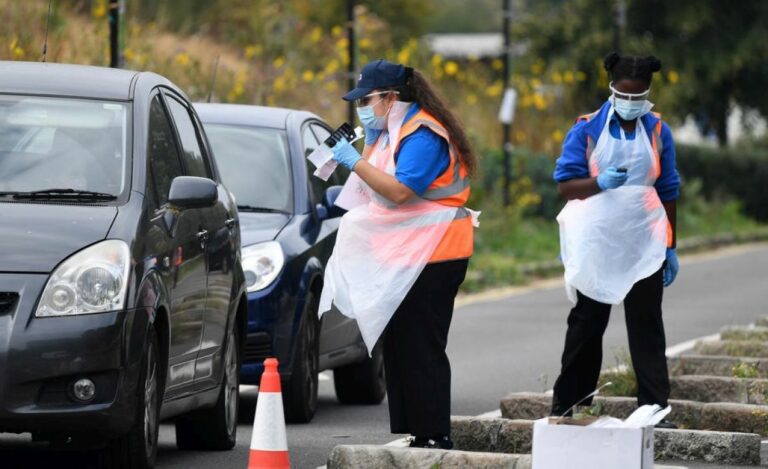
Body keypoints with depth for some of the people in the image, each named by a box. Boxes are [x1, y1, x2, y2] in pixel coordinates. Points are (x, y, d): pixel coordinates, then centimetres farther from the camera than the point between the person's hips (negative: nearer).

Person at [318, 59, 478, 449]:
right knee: (397, 348, 10)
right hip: (402, 256, 11)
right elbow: (377, 180, 19)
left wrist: (355, 162, -19)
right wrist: (370, 140, 8)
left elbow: (400, 191, -25)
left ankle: (434, 437, -9)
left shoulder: (423, 135, -15)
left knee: (421, 350, -10)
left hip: (431, 256, -11)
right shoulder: (392, 130, 18)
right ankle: (407, 434, 14)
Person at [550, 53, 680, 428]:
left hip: (644, 244, 1)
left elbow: (667, 192, 9)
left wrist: (671, 248, 9)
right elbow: (565, 184, -9)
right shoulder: (587, 129, -3)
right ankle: (567, 405, 16)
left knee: (646, 326, -3)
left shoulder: (658, 131, 3)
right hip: (595, 242, -1)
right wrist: (601, 182, -29)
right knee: (586, 325, 8)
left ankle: (654, 408, -4)